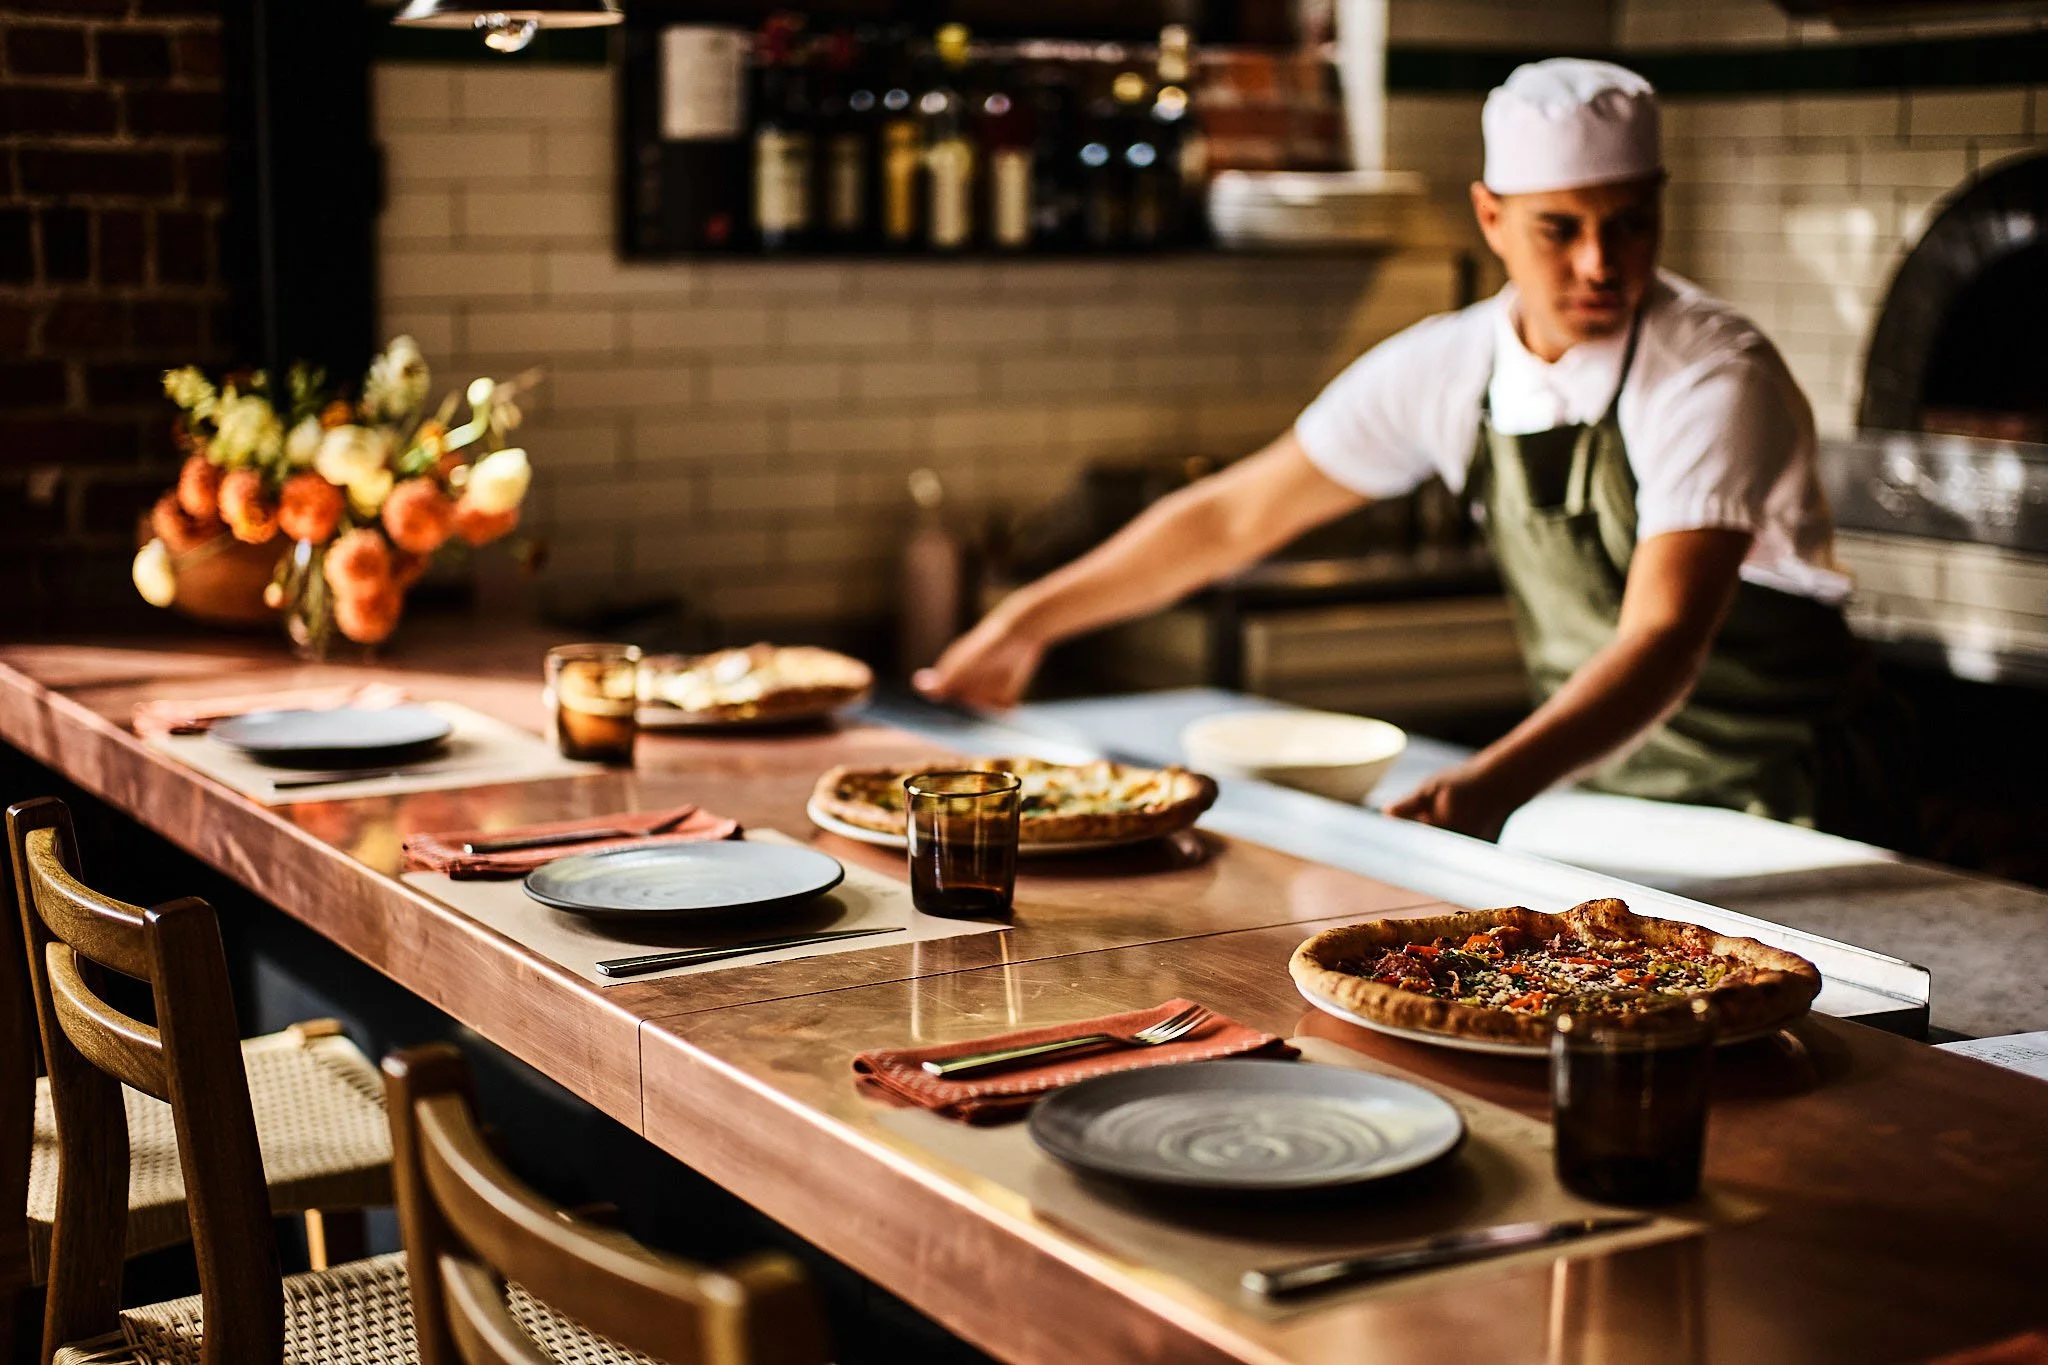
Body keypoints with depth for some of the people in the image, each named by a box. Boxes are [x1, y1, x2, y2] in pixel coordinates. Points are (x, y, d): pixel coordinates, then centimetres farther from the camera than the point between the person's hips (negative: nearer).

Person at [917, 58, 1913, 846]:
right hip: (1593, 786, 5)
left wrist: (1497, 784, -49)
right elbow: (1234, 516, 7)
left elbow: (1662, 644, -32)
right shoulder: (1450, 371, -4)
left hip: (1777, 803, -5)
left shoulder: (1715, 378, -20)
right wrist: (1030, 620, 10)